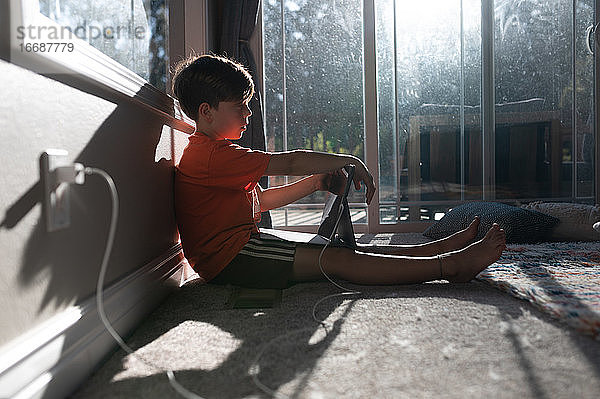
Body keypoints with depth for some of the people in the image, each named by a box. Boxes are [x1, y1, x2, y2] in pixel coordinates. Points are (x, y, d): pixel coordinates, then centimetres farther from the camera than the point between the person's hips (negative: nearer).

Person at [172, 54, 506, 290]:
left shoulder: (211, 152, 20)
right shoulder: (210, 154, -15)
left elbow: (259, 201, 19)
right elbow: (289, 162, -18)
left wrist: (316, 182, 8)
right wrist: (349, 161, -8)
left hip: (244, 246, 10)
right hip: (231, 256, -10)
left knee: (347, 251, -1)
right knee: (337, 260, -19)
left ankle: (441, 247, -2)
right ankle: (452, 265, -20)